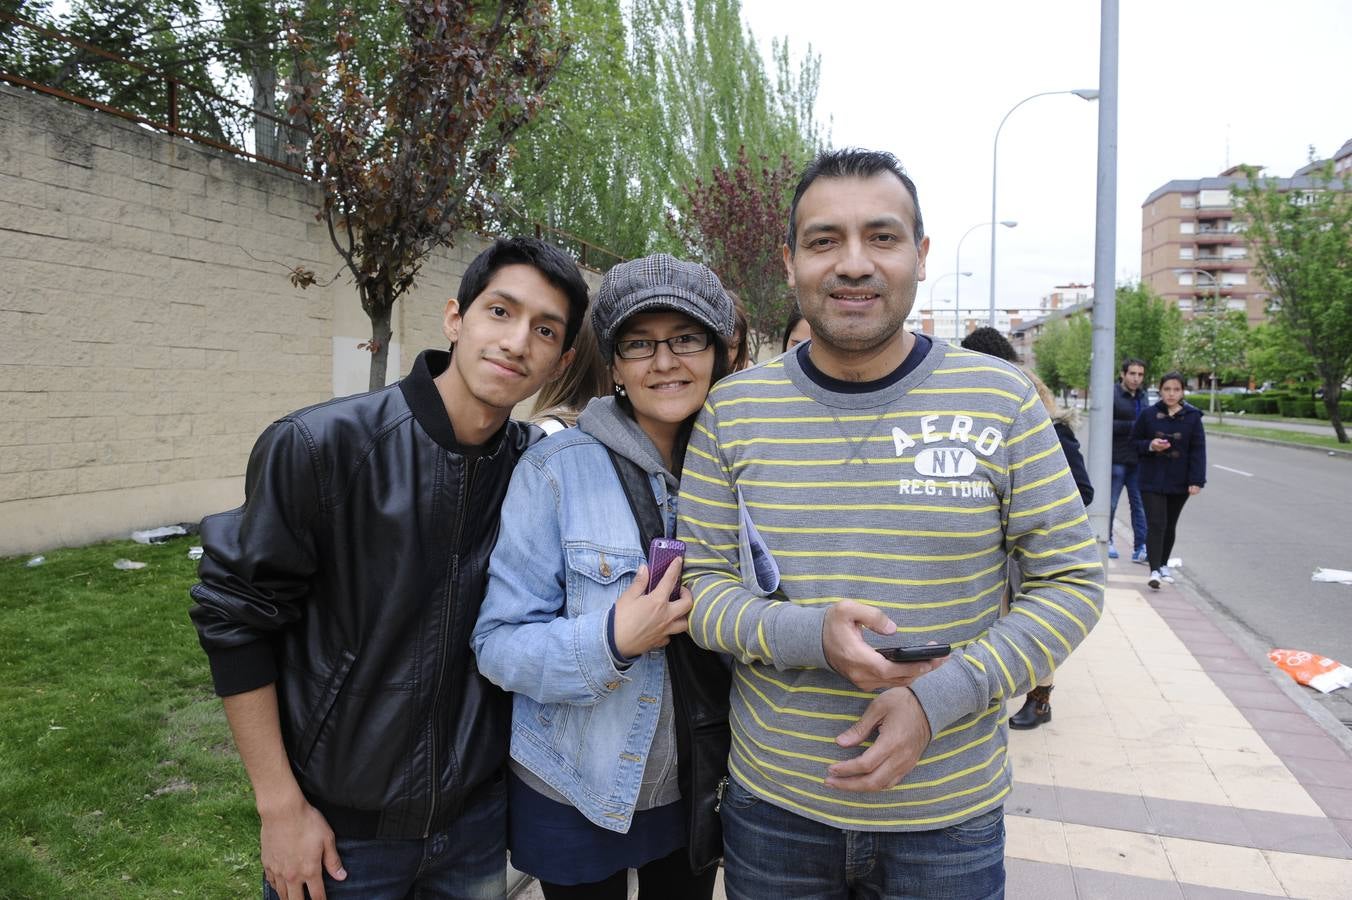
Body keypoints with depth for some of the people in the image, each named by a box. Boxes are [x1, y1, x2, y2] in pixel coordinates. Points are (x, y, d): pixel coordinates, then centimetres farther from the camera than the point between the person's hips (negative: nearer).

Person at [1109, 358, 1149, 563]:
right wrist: (1133, 426, -19)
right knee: (1110, 504, 6)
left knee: (1140, 504, 3)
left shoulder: (1142, 396, 13)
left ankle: (1140, 548, 6)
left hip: (1138, 460, 6)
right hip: (1116, 459, -6)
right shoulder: (1112, 394, -8)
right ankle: (1107, 542, 21)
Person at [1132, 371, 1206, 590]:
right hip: (1152, 480, -1)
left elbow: (1198, 450, -2)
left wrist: (1196, 480, -8)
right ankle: (1154, 570, -13)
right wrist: (1150, 445, -16)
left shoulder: (1192, 416, -2)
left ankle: (1164, 564, 32)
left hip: (1179, 481, 2)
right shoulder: (1148, 414, -3)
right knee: (1156, 524, -11)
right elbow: (1134, 441, 6)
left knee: (1170, 525, 14)